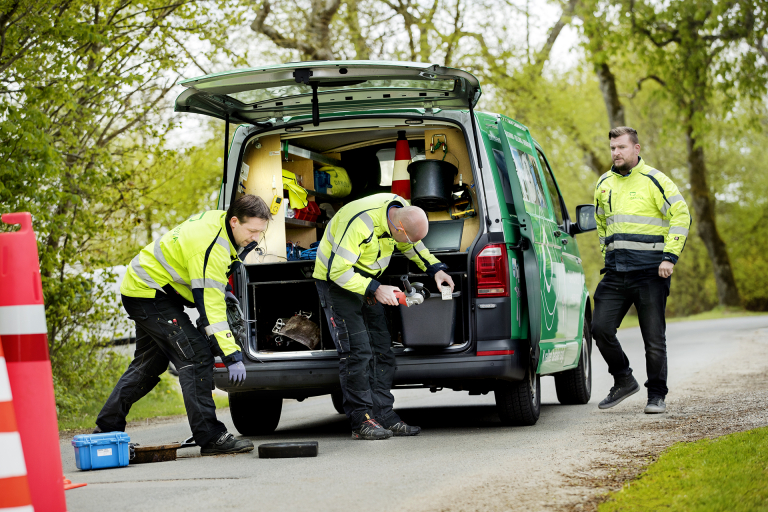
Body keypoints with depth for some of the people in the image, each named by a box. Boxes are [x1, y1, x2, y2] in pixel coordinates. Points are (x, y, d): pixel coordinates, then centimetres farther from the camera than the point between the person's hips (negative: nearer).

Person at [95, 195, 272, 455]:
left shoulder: (218, 220, -1)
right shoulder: (210, 247, -30)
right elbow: (209, 307, -32)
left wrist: (219, 288, 9)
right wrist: (232, 356, -33)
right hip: (148, 294, -11)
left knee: (148, 365, 19)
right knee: (197, 356, -17)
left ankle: (106, 429, 27)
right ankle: (210, 437, -18)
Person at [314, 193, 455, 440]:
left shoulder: (403, 212, -10)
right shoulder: (359, 224, -35)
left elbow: (412, 246, 12)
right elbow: (338, 271, -31)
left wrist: (435, 269, 0)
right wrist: (375, 289, -35)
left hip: (367, 280, 8)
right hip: (336, 280, -8)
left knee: (381, 349, 3)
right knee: (357, 351, -14)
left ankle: (384, 416, 4)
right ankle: (362, 421, -11)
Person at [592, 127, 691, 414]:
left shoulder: (654, 181, -5)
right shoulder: (604, 184, 13)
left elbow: (681, 216, -8)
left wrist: (670, 257, -14)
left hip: (650, 271, -5)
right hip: (616, 271, 5)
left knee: (654, 337, -1)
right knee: (601, 328, -5)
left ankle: (656, 395, 11)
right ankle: (624, 381, 14)